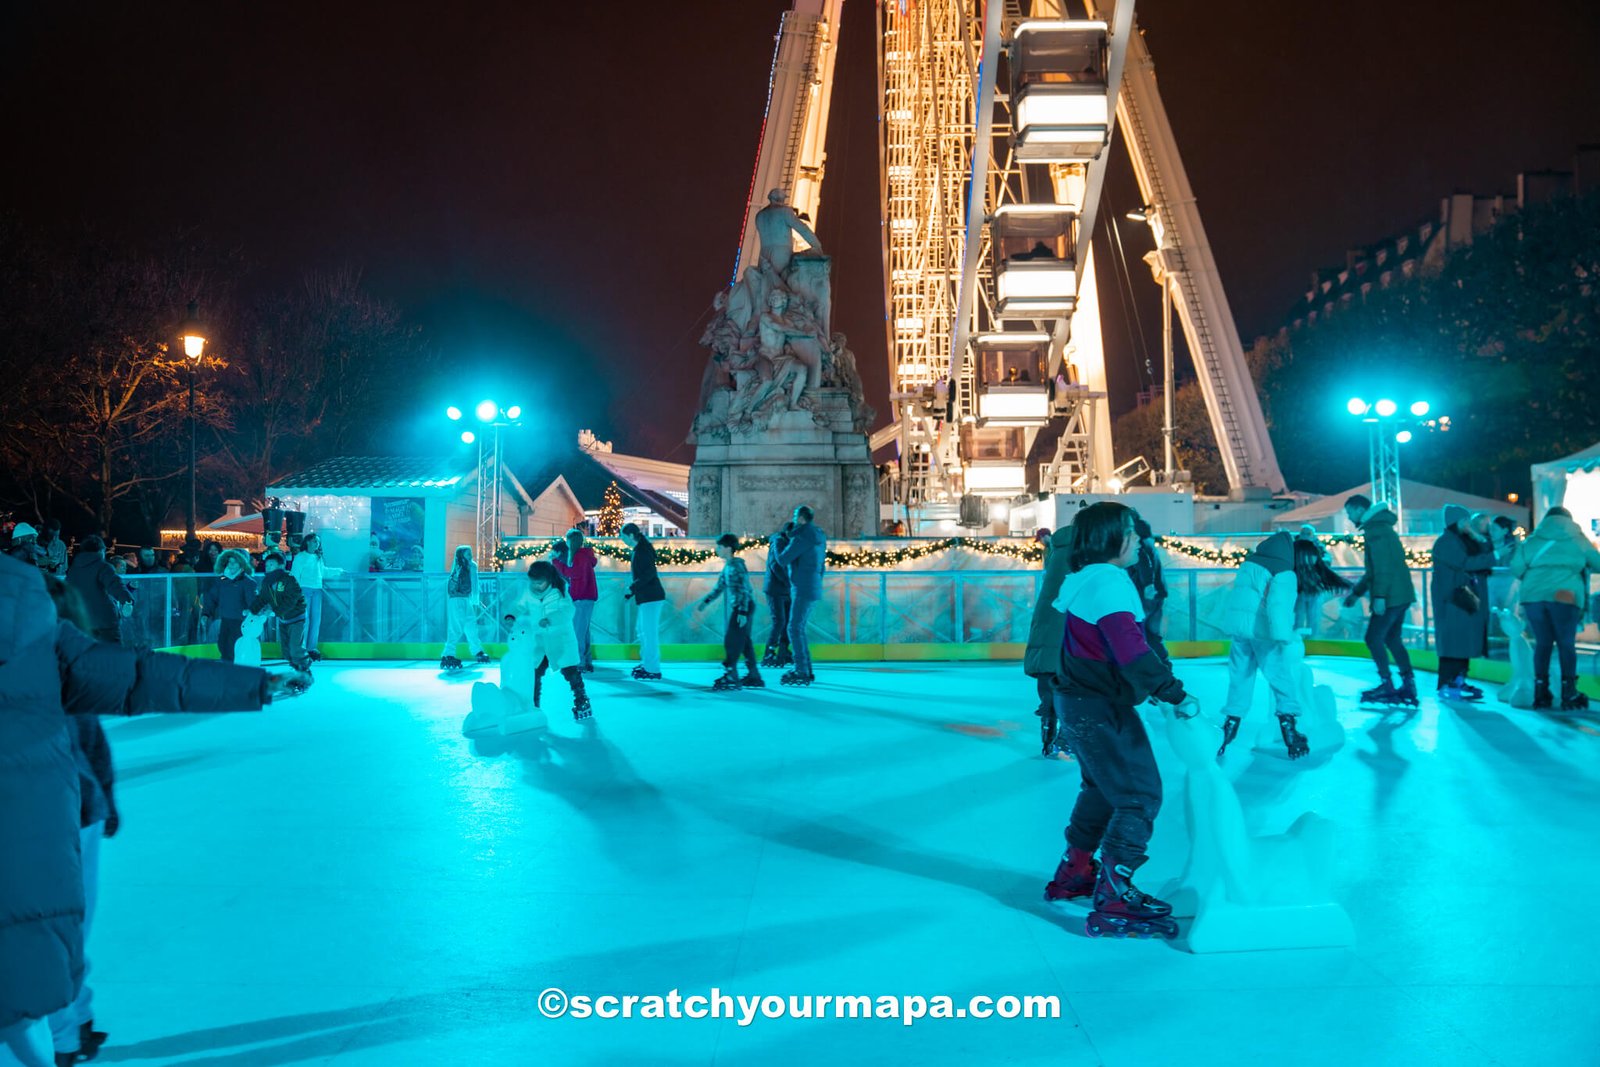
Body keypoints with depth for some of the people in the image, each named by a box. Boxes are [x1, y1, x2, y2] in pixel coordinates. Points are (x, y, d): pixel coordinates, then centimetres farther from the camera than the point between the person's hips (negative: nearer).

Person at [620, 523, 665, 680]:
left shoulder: (643, 550, -14)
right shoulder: (639, 549, 16)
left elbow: (649, 573, -25)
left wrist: (632, 587, -20)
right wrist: (630, 593, 18)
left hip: (651, 597, -11)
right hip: (646, 597, 11)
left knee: (649, 632, -7)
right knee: (643, 632, 19)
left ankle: (653, 670, -3)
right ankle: (646, 664, 28)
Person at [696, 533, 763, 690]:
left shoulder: (736, 566, -15)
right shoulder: (727, 567, 14)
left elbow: (744, 590, -20)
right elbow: (719, 587, 23)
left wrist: (743, 612, -24)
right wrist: (705, 601, 19)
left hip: (744, 606, -10)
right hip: (738, 607, 10)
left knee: (732, 640, -9)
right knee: (744, 642, 11)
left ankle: (731, 676, -7)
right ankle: (754, 677, 15)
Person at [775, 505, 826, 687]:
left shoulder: (802, 537, -17)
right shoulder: (819, 536, 14)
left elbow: (783, 560, -13)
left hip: (803, 590, -10)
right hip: (814, 589, 10)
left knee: (795, 629, -7)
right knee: (799, 629, 14)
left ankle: (801, 672, -9)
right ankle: (806, 671, 14)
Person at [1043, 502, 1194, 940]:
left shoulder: (1084, 579, 12)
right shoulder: (1108, 582, -20)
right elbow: (1130, 649, -29)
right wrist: (1174, 693, -29)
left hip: (1077, 700, 11)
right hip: (1099, 706, -11)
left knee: (1103, 786, 25)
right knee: (1140, 794, -9)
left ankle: (1074, 873, 36)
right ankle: (1113, 901, -12)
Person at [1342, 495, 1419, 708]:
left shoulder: (1375, 530, -11)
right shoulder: (1381, 527, 21)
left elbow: (1383, 567, -20)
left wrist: (1379, 596, -23)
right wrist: (1356, 592, 30)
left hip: (1390, 596, -10)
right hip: (1401, 594, 10)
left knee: (1374, 638, -4)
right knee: (1392, 639, 13)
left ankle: (1387, 685, -2)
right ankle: (1409, 685, 11)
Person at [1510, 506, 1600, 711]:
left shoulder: (1533, 540, 12)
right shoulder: (1577, 539, 11)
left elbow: (1515, 567, 6)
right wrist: (1583, 568, 37)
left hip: (1534, 596, 2)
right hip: (1565, 596, -2)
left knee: (1542, 643, 10)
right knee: (1566, 644, 4)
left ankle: (1541, 693, 9)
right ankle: (1569, 694, 1)